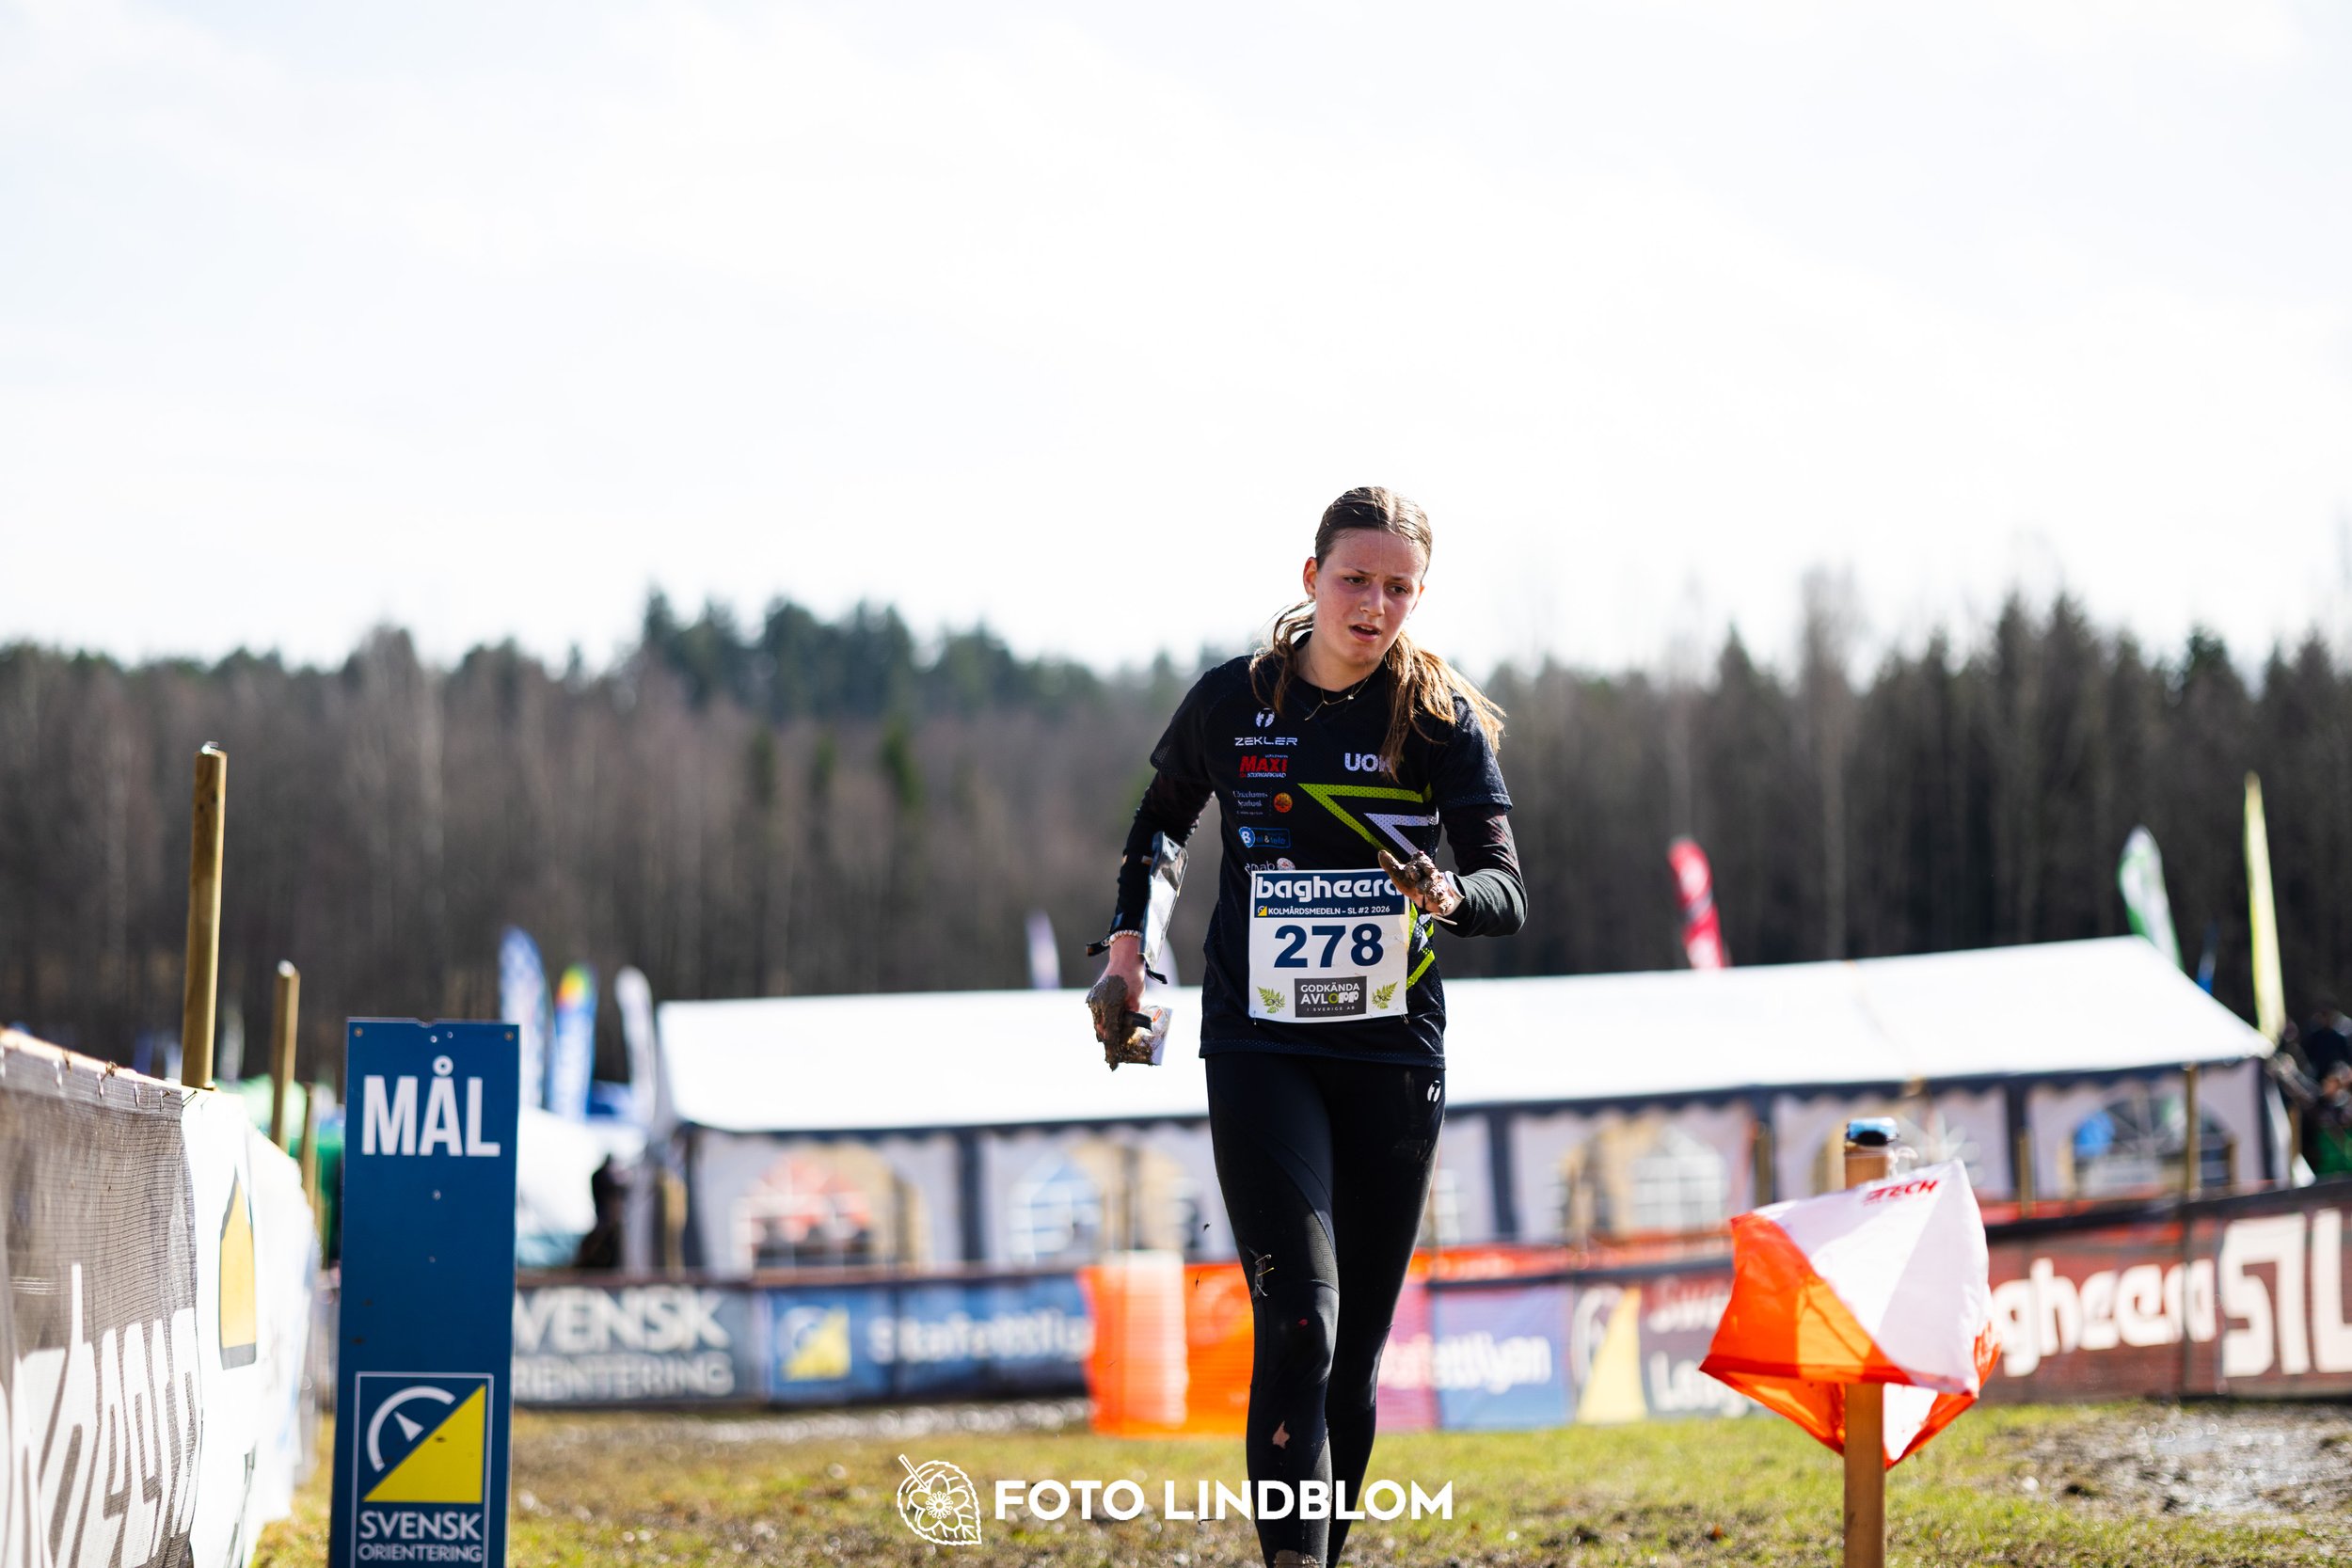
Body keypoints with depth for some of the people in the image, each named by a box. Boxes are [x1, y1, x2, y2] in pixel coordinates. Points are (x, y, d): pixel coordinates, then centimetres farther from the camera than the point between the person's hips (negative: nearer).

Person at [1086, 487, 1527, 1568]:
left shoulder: (1443, 720, -2)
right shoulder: (1230, 703, 0)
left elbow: (1508, 895, -9)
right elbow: (1159, 822, 20)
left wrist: (1448, 894, -30)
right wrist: (1126, 949, 12)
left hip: (1394, 1053, 2)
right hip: (1260, 1045, -1)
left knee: (1356, 1345, 6)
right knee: (1300, 1323, -17)